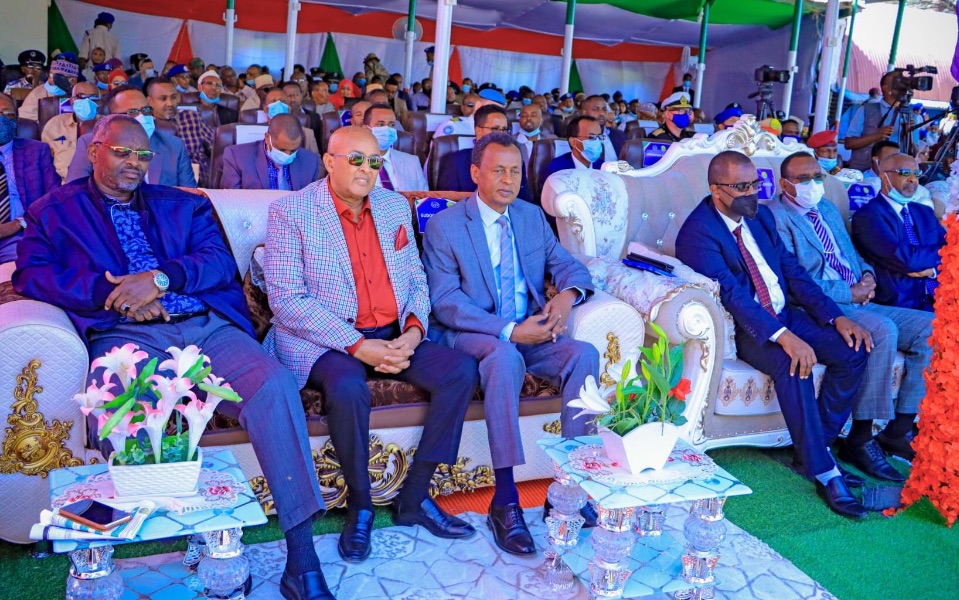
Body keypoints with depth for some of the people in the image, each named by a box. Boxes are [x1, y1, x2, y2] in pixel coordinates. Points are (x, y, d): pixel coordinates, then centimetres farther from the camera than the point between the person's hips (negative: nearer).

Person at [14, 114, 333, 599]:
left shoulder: (184, 207, 26)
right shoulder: (54, 211, 21)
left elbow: (220, 261, 10)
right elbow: (30, 274, 4)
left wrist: (161, 277, -10)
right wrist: (115, 293, -10)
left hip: (209, 327, 2)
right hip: (126, 333, -1)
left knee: (274, 384, -28)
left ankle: (302, 560, -29)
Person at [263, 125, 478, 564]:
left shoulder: (395, 206, 10)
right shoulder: (290, 212, -6)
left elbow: (416, 278, 13)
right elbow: (286, 299, -13)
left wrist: (414, 330, -8)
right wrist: (357, 346, -21)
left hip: (393, 336, 6)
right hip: (323, 341, -5)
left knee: (462, 371, -15)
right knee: (349, 388, -36)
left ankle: (414, 498, -3)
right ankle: (359, 504, -8)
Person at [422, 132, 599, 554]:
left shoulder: (533, 217, 14)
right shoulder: (444, 226, -3)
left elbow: (568, 265, 12)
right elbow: (445, 302, -11)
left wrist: (567, 294, -14)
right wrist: (508, 330, -23)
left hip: (529, 332, 5)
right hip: (469, 336, -5)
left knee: (585, 354, -23)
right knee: (505, 354, -37)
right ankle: (504, 501, -33)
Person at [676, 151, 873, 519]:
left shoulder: (761, 216, 11)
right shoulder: (697, 232, -15)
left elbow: (793, 271, 10)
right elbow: (730, 293, -25)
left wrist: (837, 317, -3)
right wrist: (783, 336, -36)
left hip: (784, 315, 8)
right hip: (741, 327, -8)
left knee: (853, 350, -10)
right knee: (792, 364, -32)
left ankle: (819, 446, 1)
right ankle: (824, 472, -21)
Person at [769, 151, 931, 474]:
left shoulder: (828, 208, 22)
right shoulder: (776, 217, -7)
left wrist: (867, 273, 3)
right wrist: (850, 293, -14)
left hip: (860, 302, 9)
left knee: (930, 328, -7)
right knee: (883, 329, -33)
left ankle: (899, 430, -2)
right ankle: (860, 439, -22)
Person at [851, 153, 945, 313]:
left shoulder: (925, 212, 19)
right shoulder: (867, 216, -7)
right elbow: (905, 259, -17)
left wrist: (934, 269, -10)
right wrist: (940, 253, -1)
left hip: (940, 294, 8)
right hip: (901, 305, -7)